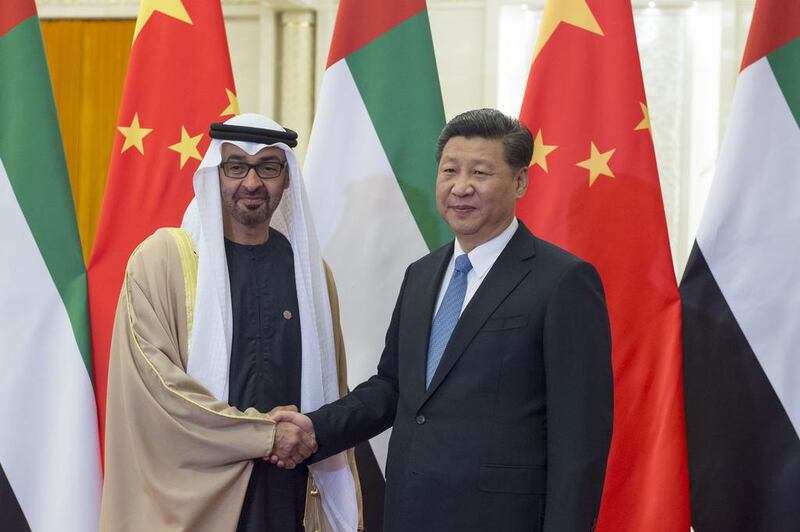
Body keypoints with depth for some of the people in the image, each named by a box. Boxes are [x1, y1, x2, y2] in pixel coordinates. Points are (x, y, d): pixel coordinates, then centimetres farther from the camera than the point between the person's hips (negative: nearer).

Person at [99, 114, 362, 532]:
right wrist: (265, 435, -13)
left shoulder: (310, 270, 7)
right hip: (194, 495, -4)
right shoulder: (161, 259, -6)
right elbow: (154, 385, -13)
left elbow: (327, 391, 11)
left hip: (288, 494, 4)